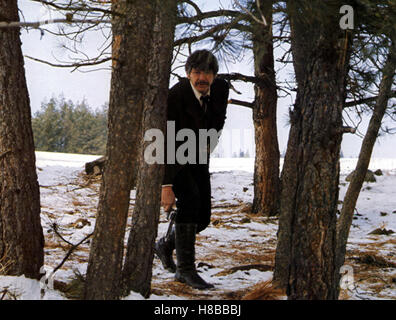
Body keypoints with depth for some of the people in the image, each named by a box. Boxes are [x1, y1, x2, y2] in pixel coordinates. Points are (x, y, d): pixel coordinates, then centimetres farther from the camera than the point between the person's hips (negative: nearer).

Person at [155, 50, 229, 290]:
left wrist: (209, 142, 8)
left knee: (203, 217, 0)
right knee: (190, 198, -28)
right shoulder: (175, 96, -30)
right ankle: (186, 268, -23)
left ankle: (166, 245, 28)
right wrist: (167, 186, -39)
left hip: (198, 155, 6)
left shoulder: (221, 89, -12)